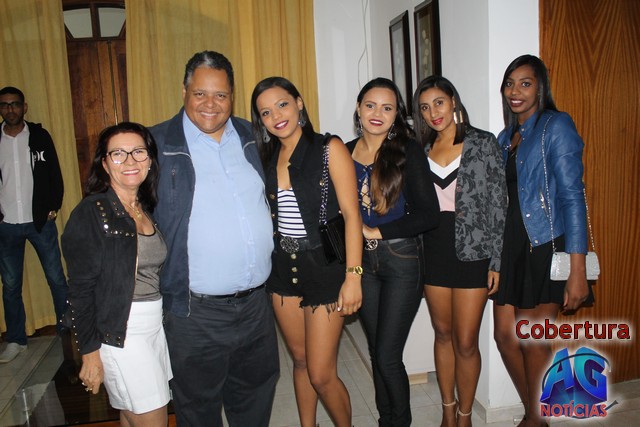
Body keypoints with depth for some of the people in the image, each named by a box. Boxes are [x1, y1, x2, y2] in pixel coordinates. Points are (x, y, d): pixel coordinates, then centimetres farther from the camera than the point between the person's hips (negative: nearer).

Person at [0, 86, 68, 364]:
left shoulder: (39, 136, -1)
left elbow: (55, 174, 2)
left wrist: (54, 207, -3)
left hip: (40, 221, -1)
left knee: (56, 278, 4)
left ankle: (67, 330, 19)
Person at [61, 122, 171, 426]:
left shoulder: (147, 209, 8)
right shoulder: (91, 213, -12)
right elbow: (81, 289, -12)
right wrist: (90, 353, -11)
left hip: (156, 325, 6)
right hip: (119, 333, -6)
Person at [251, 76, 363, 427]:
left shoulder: (330, 149, -7)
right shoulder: (268, 158, 8)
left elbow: (351, 214, -11)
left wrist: (353, 276, -17)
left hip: (324, 267, -5)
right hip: (283, 268, 5)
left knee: (321, 375, 0)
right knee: (300, 360, 18)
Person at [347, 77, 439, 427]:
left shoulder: (408, 151, -9)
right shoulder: (345, 152, 3)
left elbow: (428, 215, -14)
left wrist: (377, 231, -14)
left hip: (402, 260, -4)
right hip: (362, 260, 4)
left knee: (388, 355, -1)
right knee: (375, 351, 16)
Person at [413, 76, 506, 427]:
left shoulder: (483, 143, -2)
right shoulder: (422, 150, 8)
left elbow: (497, 204, -3)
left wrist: (495, 260, -7)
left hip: (472, 252, -3)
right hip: (432, 250, 4)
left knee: (465, 343, 2)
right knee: (443, 334, 14)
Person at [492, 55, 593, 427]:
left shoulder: (556, 126, -7)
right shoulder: (506, 138, 13)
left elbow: (572, 196, -14)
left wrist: (577, 271, -19)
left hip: (544, 248, -6)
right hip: (509, 246, 7)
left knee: (533, 340, 4)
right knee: (505, 336, 9)